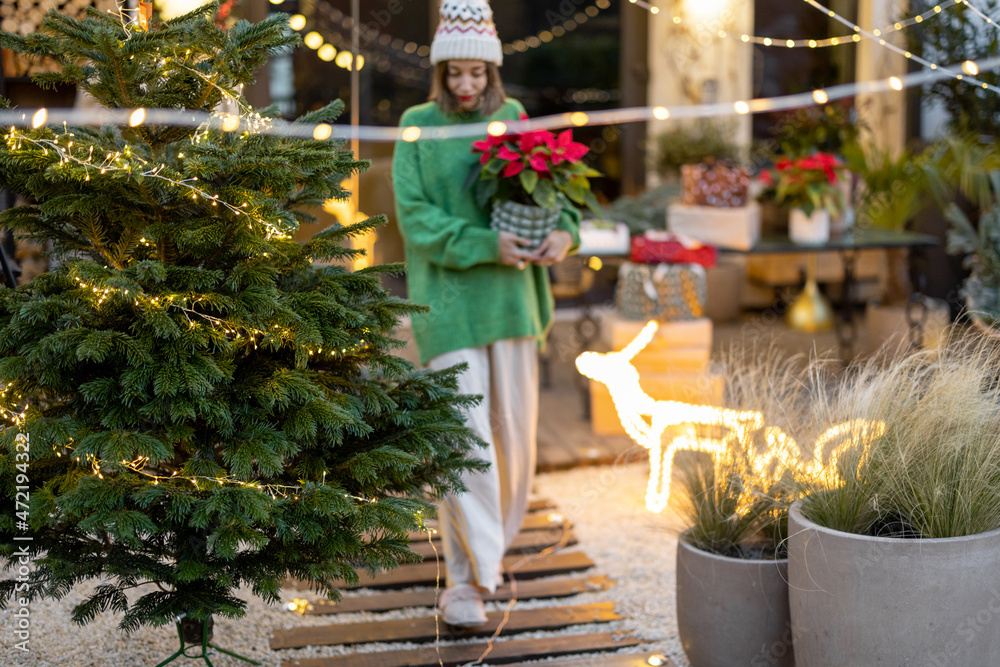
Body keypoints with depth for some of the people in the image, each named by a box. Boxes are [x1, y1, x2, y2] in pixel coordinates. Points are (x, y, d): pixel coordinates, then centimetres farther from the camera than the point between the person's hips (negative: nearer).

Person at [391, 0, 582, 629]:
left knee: (514, 429, 10)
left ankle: (493, 541, 32)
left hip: (510, 298, 4)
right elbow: (413, 216, -7)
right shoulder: (418, 127, 0)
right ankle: (466, 579, -2)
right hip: (449, 300, -4)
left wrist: (564, 232, -12)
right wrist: (484, 245, -19)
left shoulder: (512, 118, 9)